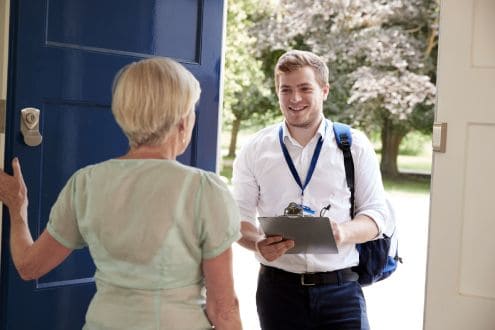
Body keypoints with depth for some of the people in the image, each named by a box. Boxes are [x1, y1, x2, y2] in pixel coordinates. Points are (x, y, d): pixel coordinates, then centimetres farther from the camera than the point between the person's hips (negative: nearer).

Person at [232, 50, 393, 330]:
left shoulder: (354, 146, 3)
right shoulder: (255, 150, 4)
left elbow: (377, 214, 2)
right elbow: (240, 217, 5)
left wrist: (345, 232, -19)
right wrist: (259, 244, -17)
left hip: (341, 288, 0)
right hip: (278, 288, 1)